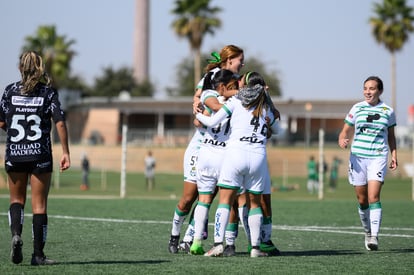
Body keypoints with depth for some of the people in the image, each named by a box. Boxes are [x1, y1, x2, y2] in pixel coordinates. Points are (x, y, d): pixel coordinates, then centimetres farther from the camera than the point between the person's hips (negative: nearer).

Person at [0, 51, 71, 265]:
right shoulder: (48, 92, -2)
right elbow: (60, 122, -11)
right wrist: (65, 152, -9)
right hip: (40, 155, -1)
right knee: (39, 204, 4)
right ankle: (38, 254, 2)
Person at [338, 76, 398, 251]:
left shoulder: (388, 111, 6)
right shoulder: (357, 109, 6)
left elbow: (391, 136, 18)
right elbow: (345, 132, 10)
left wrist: (394, 156, 7)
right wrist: (342, 141, -13)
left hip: (378, 157, -2)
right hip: (358, 157, 2)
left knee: (374, 197, -16)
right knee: (362, 200, 5)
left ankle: (374, 236, -19)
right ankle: (368, 232, 24)